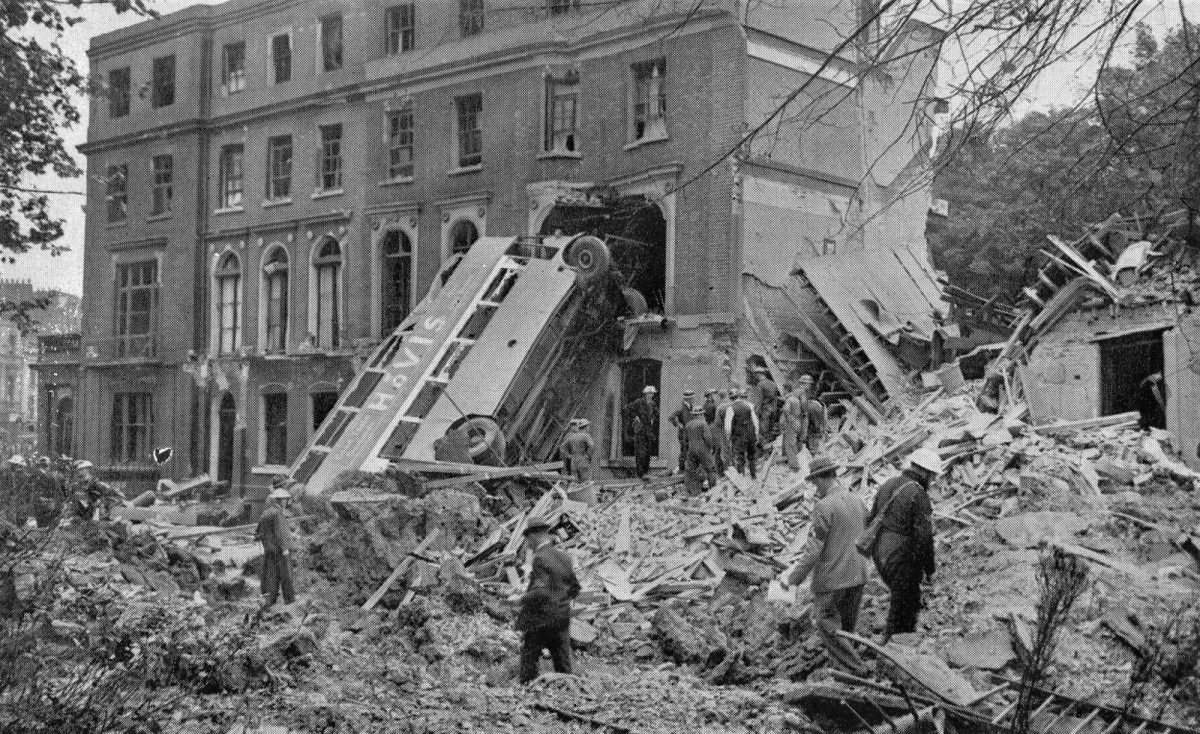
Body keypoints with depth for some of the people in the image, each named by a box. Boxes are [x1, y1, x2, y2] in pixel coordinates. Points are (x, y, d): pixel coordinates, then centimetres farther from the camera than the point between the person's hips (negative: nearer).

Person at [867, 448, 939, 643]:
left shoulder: (887, 486, 7)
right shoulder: (919, 495, -17)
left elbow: (870, 521, 13)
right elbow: (924, 537, -18)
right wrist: (929, 569, -8)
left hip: (881, 556, 8)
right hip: (903, 560, -8)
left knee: (906, 600, 25)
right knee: (904, 607, 5)